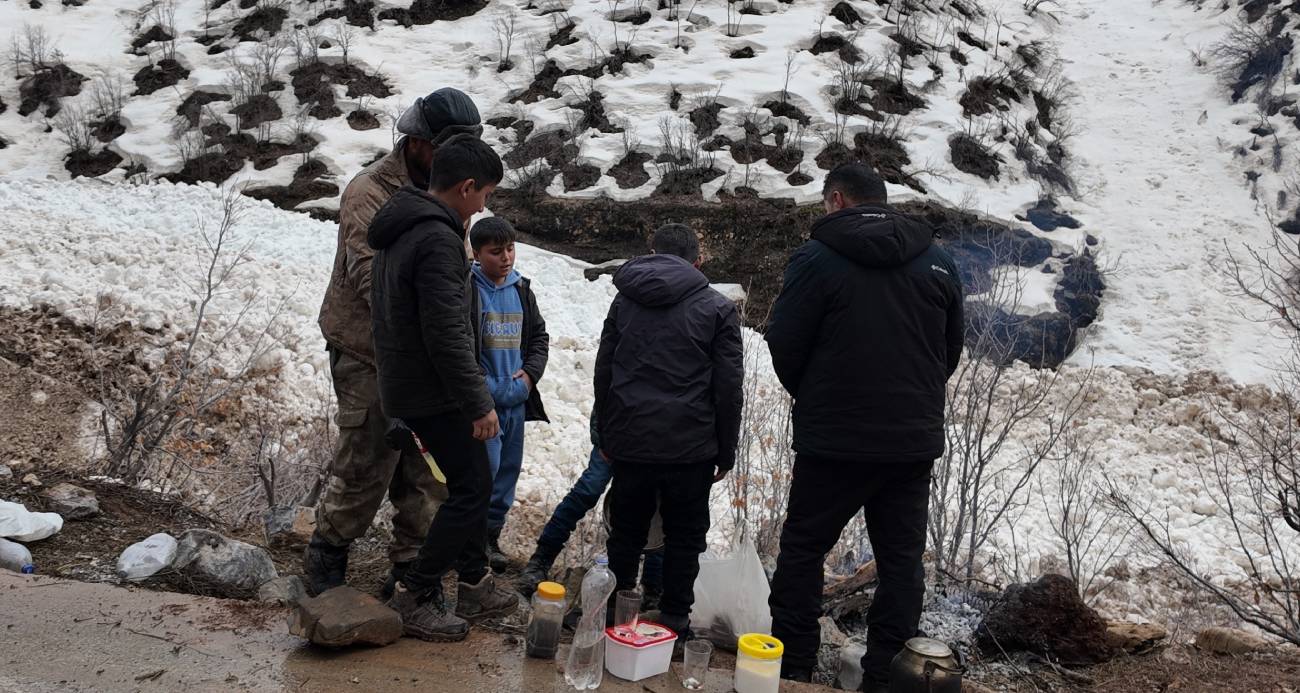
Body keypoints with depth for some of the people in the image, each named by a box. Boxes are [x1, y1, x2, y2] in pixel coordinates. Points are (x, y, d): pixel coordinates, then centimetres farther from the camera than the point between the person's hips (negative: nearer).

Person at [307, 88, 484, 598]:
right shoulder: (370, 192, -12)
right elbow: (372, 276, -23)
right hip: (370, 358, -6)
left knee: (428, 472, 8)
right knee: (365, 470, 0)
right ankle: (323, 561, 22)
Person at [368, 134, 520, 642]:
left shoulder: (398, 228, 11)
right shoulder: (440, 239, -22)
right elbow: (447, 334, -25)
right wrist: (479, 403, -19)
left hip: (404, 385, 10)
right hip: (434, 393, -10)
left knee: (470, 482, 18)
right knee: (472, 490, -1)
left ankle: (475, 586, 28)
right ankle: (412, 596, 6)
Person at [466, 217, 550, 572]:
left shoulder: (522, 290, 11)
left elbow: (539, 335, 20)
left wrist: (530, 372, 4)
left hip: (517, 399, 7)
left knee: (509, 467, 11)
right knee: (487, 465, -12)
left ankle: (491, 533, 24)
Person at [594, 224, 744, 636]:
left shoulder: (625, 300, 9)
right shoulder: (717, 309, -1)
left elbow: (603, 372, 11)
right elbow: (729, 389, -3)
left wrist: (605, 435, 18)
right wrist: (726, 452, 5)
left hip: (629, 443, 3)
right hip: (690, 447, -3)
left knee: (626, 532, 15)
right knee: (684, 538, 10)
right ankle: (674, 621, 15)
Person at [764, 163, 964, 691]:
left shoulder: (817, 258, -9)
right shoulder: (938, 262, 5)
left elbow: (785, 346, -6)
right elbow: (951, 350, 12)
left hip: (834, 438, -4)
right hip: (915, 440, 4)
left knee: (803, 549, 10)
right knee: (901, 558, 12)